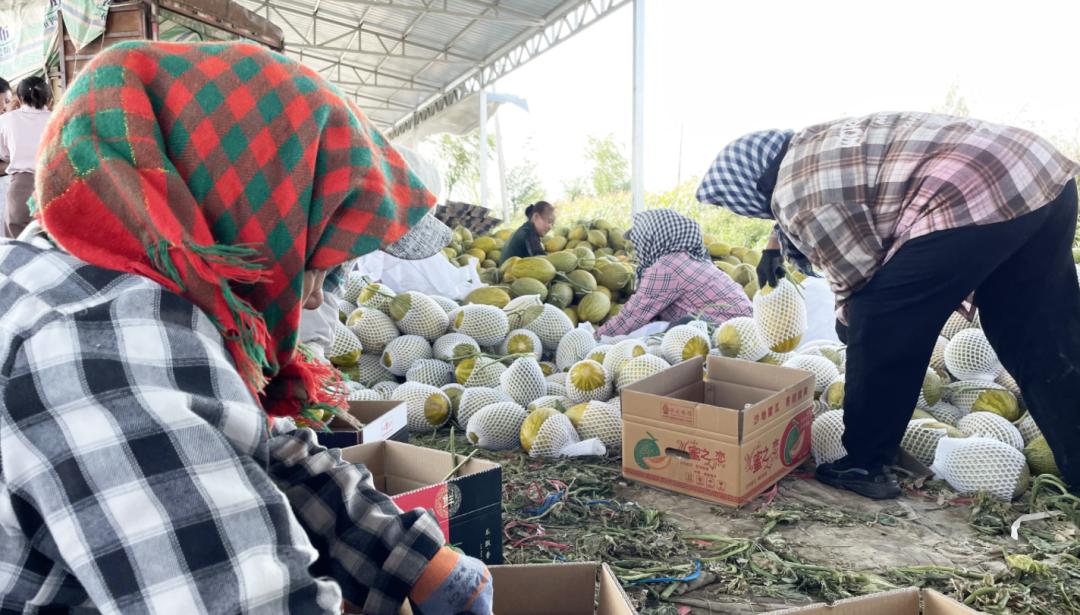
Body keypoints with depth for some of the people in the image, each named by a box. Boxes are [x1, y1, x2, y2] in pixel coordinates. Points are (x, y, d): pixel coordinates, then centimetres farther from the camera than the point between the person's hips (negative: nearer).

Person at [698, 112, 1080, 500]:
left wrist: (847, 318, 16)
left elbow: (859, 275, -4)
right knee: (1043, 342, 17)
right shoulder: (810, 143, 22)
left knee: (878, 331, 2)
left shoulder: (794, 195, -7)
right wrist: (775, 245, 51)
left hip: (970, 202, -10)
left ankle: (864, 465, 13)